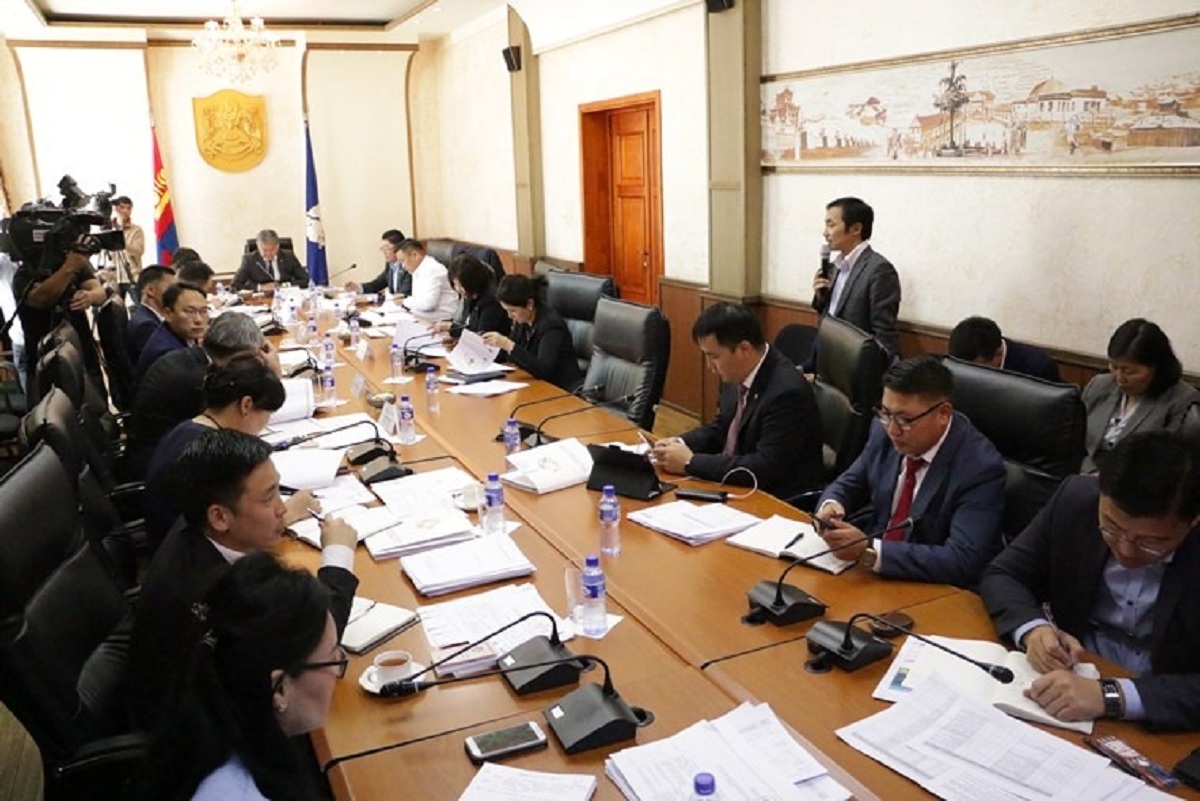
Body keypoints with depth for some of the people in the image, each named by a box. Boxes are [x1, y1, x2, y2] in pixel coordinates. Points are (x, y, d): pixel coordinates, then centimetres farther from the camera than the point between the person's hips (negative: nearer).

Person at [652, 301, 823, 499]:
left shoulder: (787, 393, -25)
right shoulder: (737, 375, -2)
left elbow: (765, 468, -27)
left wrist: (690, 462, -23)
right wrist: (681, 444, -5)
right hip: (739, 485, 7)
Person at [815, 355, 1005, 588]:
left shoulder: (981, 468, -20)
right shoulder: (886, 433, -4)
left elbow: (962, 562, -26)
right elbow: (848, 485, 12)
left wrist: (869, 551, -32)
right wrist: (831, 506, -12)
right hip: (873, 574, 6)